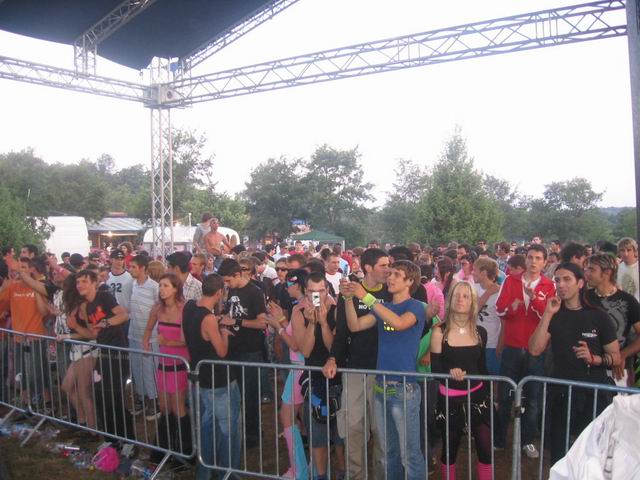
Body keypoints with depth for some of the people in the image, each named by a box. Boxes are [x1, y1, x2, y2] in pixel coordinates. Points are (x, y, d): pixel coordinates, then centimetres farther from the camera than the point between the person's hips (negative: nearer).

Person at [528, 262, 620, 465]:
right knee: (558, 450, 14)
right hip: (560, 393, 2)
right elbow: (534, 350, -12)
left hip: (594, 394, -2)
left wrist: (593, 358, -21)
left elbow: (616, 357, 0)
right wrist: (548, 314, -16)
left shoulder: (598, 316, -5)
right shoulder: (554, 316, 1)